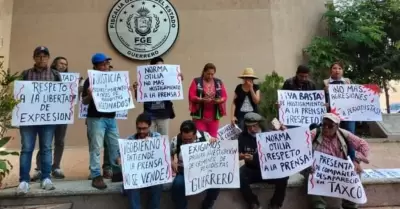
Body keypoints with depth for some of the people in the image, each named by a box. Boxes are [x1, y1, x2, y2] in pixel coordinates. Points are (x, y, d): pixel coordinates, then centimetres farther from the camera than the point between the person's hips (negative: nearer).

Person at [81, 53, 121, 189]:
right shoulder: (90, 81, -6)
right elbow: (84, 101, -7)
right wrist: (89, 95, -28)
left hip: (111, 118, 6)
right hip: (96, 119, -6)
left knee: (116, 146, 12)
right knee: (96, 147, -2)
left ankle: (117, 172, 25)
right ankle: (96, 176, 5)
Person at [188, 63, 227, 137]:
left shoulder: (219, 82, 10)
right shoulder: (196, 81, 0)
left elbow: (224, 96, 8)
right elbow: (191, 96, -6)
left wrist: (219, 100, -13)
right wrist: (202, 100, -22)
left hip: (214, 116, 3)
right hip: (200, 115, -3)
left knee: (213, 137, 6)